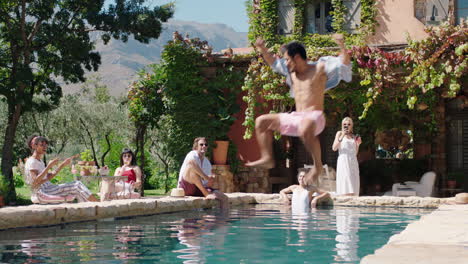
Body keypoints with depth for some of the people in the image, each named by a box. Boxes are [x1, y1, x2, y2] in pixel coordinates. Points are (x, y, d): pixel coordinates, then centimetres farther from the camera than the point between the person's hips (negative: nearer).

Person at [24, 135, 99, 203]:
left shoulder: (39, 161, 20)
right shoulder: (31, 162, -10)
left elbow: (49, 176, 18)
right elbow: (35, 181, -24)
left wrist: (63, 164, 14)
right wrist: (49, 166, -27)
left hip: (48, 190, 9)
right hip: (41, 194, -9)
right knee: (76, 185, -16)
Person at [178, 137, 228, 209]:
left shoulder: (207, 162, 15)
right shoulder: (192, 154, -5)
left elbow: (208, 183, 14)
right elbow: (190, 162, -33)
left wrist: (210, 180, -12)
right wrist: (206, 177, -32)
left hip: (199, 190, 7)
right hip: (186, 187, -6)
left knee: (224, 198, -12)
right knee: (191, 167, -34)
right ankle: (206, 194, -37)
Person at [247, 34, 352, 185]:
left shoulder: (320, 68, -1)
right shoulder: (292, 72, 18)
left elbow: (344, 64, -8)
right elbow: (273, 63, 31)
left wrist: (342, 47, -24)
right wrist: (263, 50, 20)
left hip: (314, 117, -8)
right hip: (295, 117, 8)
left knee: (305, 129, -43)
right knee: (261, 121, 7)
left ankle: (318, 165, -27)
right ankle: (267, 158, 2)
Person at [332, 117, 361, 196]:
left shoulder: (354, 136, 19)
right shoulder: (339, 133, 8)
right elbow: (334, 148, -4)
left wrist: (358, 144, 5)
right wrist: (341, 137, -13)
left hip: (353, 162, 5)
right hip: (343, 160, -5)